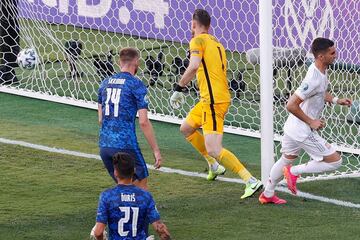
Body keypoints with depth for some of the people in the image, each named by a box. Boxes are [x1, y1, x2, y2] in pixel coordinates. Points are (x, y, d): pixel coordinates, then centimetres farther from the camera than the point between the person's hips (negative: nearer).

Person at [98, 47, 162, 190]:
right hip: (126, 145, -6)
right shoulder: (136, 85, -6)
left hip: (104, 145, 6)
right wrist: (156, 150, -7)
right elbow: (143, 122, -12)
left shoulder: (105, 83, 13)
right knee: (141, 187, 3)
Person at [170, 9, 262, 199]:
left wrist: (178, 89, -18)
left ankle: (251, 181, -18)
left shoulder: (198, 41, -9)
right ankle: (214, 166, 27)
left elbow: (194, 66, -25)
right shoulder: (217, 43, 16)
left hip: (214, 100, -9)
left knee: (214, 149, -13)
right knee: (186, 128, 25)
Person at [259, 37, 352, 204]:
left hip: (293, 126, 10)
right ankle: (295, 171, 4)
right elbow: (291, 105, -29)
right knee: (335, 161, -3)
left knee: (286, 159, 28)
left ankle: (267, 194, 41)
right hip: (304, 132, -10)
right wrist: (311, 122, -20)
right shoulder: (314, 79, -28)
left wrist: (336, 100, 8)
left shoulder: (320, 71, 2)